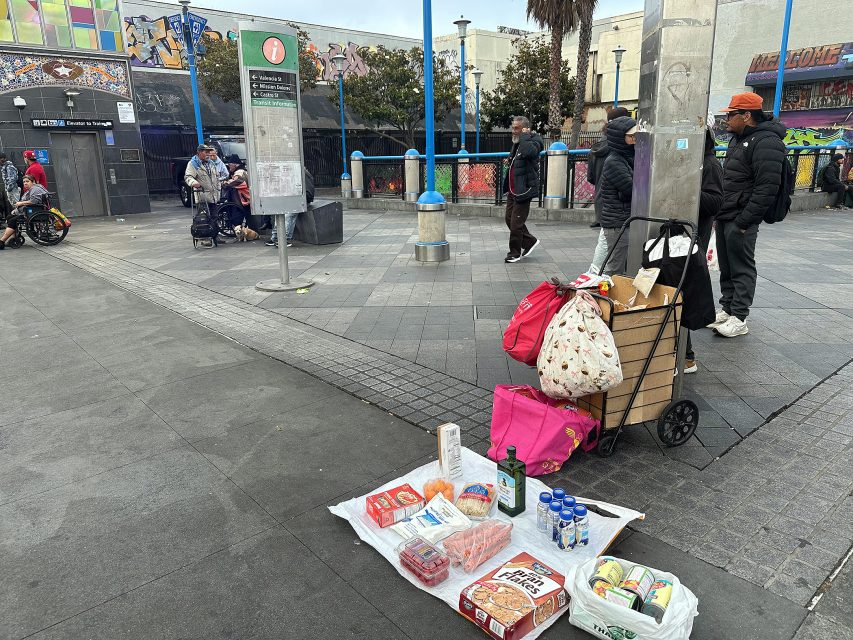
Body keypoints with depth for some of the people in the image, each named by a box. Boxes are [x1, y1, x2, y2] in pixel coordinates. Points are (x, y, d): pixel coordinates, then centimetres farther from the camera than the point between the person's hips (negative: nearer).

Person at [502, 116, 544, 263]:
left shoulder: (534, 141, -13)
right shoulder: (517, 143, 14)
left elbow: (528, 151, -39)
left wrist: (525, 135, -23)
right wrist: (510, 161, 14)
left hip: (523, 190, -9)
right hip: (512, 189, 9)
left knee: (516, 223, -3)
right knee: (509, 219, 14)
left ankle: (515, 253, 13)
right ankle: (530, 241, 30)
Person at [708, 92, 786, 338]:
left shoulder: (766, 142, -15)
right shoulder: (738, 139, 16)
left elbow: (767, 188, -21)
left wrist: (744, 221, -20)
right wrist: (720, 213, 16)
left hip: (741, 220, -9)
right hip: (725, 216, 9)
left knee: (742, 269, -2)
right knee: (726, 268, 14)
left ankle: (739, 318, 4)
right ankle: (726, 309, 25)